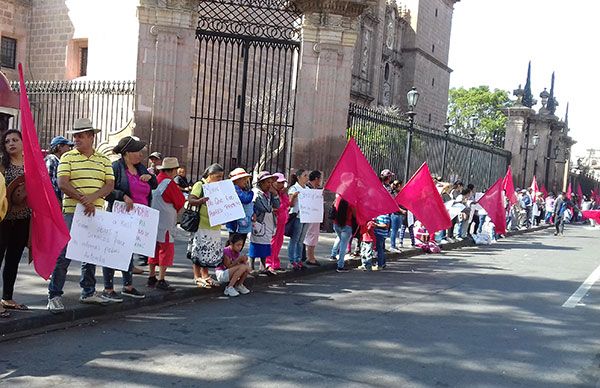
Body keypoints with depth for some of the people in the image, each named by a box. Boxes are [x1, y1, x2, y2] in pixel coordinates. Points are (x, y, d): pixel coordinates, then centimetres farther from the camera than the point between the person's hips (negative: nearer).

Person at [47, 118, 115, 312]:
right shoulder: (68, 157, 1)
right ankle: (54, 295, 2)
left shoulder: (103, 160, 11)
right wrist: (83, 200, -21)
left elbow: (110, 185, 2)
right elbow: (62, 183, -10)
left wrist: (92, 197, -16)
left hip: (95, 213, 4)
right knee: (64, 253, -6)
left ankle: (88, 292, 26)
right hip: (72, 212, -4)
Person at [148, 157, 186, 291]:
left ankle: (151, 278, 21)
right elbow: (181, 202, -9)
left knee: (154, 250, 15)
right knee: (167, 251, -2)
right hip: (165, 223, -8)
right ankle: (161, 281, -2)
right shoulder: (170, 183, -15)